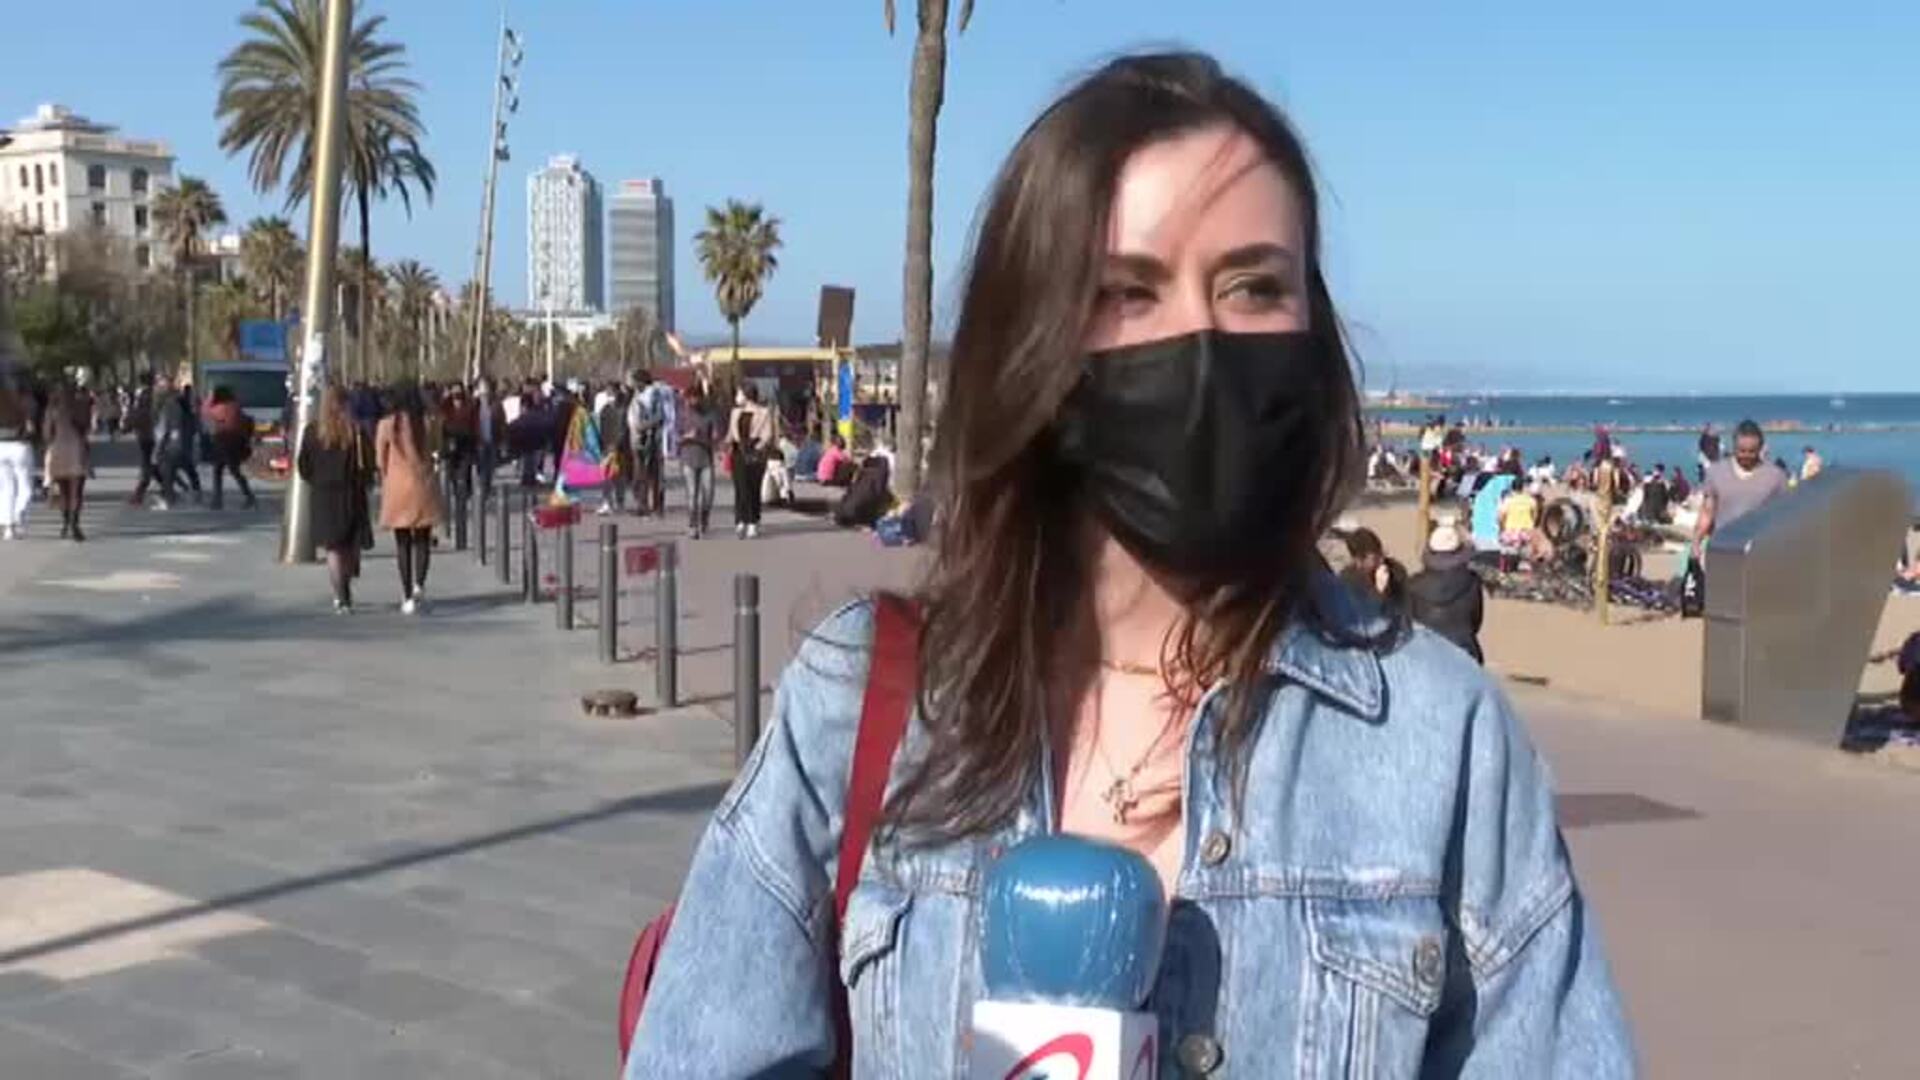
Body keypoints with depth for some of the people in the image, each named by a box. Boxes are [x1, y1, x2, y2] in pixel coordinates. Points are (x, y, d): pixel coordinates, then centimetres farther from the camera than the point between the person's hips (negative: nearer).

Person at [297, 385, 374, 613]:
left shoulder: (312, 431, -6)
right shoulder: (356, 430, -7)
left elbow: (302, 465, -3)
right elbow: (369, 463, -5)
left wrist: (315, 481, 14)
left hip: (322, 495, 0)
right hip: (352, 495, 0)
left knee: (333, 548, 3)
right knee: (351, 545, 14)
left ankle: (342, 599, -4)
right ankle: (345, 594, 18)